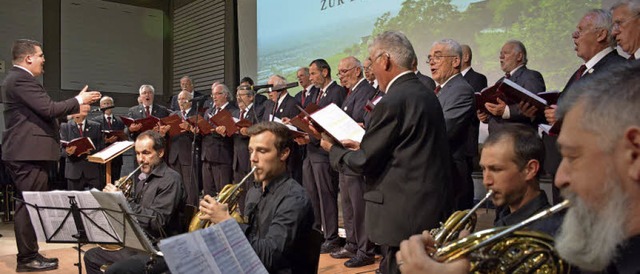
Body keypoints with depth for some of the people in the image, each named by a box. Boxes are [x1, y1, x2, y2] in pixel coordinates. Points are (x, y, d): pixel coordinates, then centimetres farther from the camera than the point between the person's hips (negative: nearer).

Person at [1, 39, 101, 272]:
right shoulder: (21, 79, -15)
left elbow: (40, 112, 19)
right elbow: (49, 109, -22)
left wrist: (74, 108, 18)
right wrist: (79, 100, -9)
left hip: (25, 152, 11)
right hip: (29, 152, -11)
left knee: (28, 205, 14)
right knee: (30, 205, -5)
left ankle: (28, 255, 22)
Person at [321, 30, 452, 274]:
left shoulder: (392, 102, -19)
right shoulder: (427, 95, 8)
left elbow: (364, 162, -14)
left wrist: (333, 149, 3)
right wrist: (363, 144, 16)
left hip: (404, 215, -9)